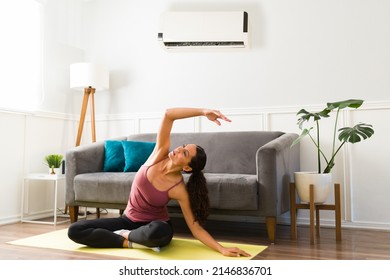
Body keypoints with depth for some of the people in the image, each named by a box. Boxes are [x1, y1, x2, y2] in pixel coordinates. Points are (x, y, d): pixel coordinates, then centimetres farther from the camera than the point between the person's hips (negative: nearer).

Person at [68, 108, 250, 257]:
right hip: (129, 220, 4)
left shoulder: (179, 189, -23)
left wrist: (222, 249, -31)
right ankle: (132, 242, -12)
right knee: (75, 230, -12)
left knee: (159, 232, -43)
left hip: (155, 226, -3)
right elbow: (168, 114, -27)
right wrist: (203, 112, -35)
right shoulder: (160, 153, -15)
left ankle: (125, 236, -11)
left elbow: (195, 227, -19)